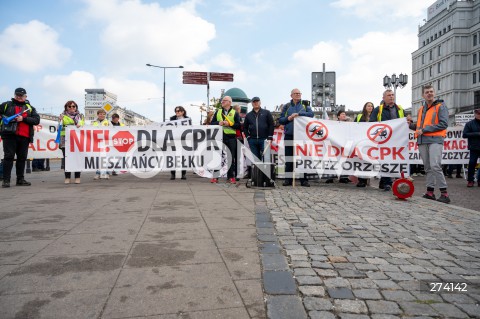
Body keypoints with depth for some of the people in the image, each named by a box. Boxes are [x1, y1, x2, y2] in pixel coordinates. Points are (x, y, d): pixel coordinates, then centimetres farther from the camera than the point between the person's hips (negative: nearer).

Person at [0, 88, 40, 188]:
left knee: (22, 158, 6)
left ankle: (20, 179, 14)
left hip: (24, 137, 2)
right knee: (8, 157, -6)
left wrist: (23, 119, -11)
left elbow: (37, 120, 2)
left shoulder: (30, 108, 15)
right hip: (9, 135, -2)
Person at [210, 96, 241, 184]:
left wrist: (230, 124, -13)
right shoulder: (218, 112, 15)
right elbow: (212, 123, 12)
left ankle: (231, 176, 11)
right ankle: (215, 176, 8)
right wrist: (218, 123, -7)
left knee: (231, 157, 2)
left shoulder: (235, 113, 7)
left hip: (231, 137, -2)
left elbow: (238, 125, 0)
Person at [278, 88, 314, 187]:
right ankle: (288, 179, 10)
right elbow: (280, 120, 9)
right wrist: (288, 118, -9)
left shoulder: (305, 105, 12)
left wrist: (298, 114, -13)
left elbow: (311, 114, -5)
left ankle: (303, 179, 4)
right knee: (289, 157, 3)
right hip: (289, 135, 1)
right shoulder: (286, 106, 13)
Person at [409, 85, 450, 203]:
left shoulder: (441, 106, 2)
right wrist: (409, 124, 7)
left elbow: (443, 124, -9)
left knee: (435, 166, -18)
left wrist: (424, 129, -13)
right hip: (422, 141, 6)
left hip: (435, 140, -6)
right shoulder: (421, 109, 20)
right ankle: (430, 192, 12)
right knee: (428, 167, 8)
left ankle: (444, 193, -13)